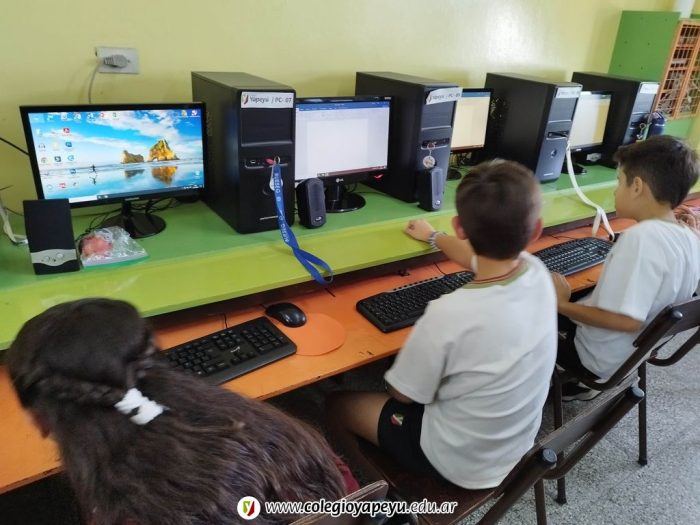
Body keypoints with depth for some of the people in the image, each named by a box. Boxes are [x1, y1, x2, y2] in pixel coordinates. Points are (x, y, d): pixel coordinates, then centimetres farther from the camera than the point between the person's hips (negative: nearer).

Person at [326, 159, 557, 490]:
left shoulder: (450, 315, -37)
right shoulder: (538, 273, -16)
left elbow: (403, 394, -18)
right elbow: (479, 258, 9)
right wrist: (433, 237, 26)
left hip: (461, 463, -6)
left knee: (338, 405, 11)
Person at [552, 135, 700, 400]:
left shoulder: (642, 237, -31)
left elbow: (626, 320, -34)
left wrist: (563, 305, -25)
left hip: (604, 358, -8)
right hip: (639, 348, 8)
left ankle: (577, 382, 20)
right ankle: (577, 381, 24)